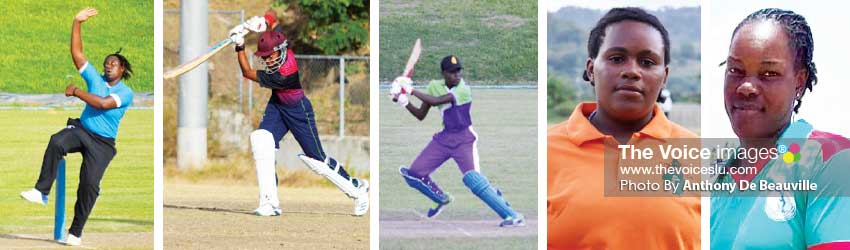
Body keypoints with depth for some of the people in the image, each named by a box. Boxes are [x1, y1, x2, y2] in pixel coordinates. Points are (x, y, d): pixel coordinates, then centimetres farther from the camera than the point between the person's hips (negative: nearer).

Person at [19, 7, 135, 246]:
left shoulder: (126, 93, -6)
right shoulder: (96, 78, 6)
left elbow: (103, 103, -22)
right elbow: (77, 53, 1)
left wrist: (76, 92, -17)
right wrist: (77, 23, -5)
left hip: (102, 143, -2)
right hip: (81, 129, 2)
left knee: (89, 184, -11)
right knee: (56, 142, -32)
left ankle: (76, 232, 0)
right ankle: (41, 191, -32)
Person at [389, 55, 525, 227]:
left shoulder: (463, 89, -19)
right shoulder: (435, 86, 1)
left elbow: (435, 101, -29)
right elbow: (421, 115, 6)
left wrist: (411, 90, -21)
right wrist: (405, 103, -11)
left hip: (464, 139, -7)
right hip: (444, 138, 7)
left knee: (473, 179, -25)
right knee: (413, 174, 3)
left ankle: (512, 215, -23)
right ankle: (442, 199, 32)